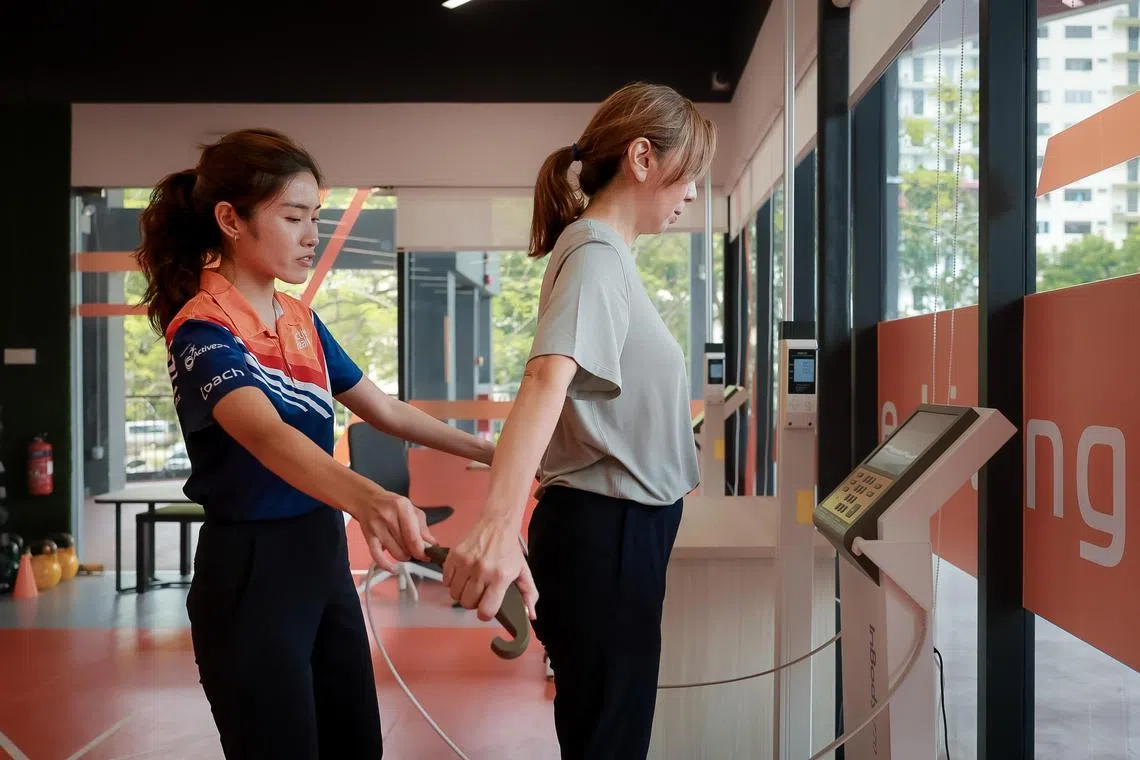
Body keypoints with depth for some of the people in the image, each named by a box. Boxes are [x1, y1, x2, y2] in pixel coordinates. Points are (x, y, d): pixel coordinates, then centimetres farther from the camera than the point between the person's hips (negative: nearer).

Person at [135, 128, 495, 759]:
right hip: (250, 567, -8)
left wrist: (488, 452, 10)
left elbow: (383, 410, 15)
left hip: (323, 553, 8)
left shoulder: (301, 320, 6)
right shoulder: (202, 330, -19)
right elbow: (267, 435, -38)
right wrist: (370, 500, -56)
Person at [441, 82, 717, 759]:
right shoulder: (595, 253, -16)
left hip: (624, 531, 10)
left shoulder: (608, 252, 13)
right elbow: (548, 380, -34)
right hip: (604, 535, -10)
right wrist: (497, 527, -47)